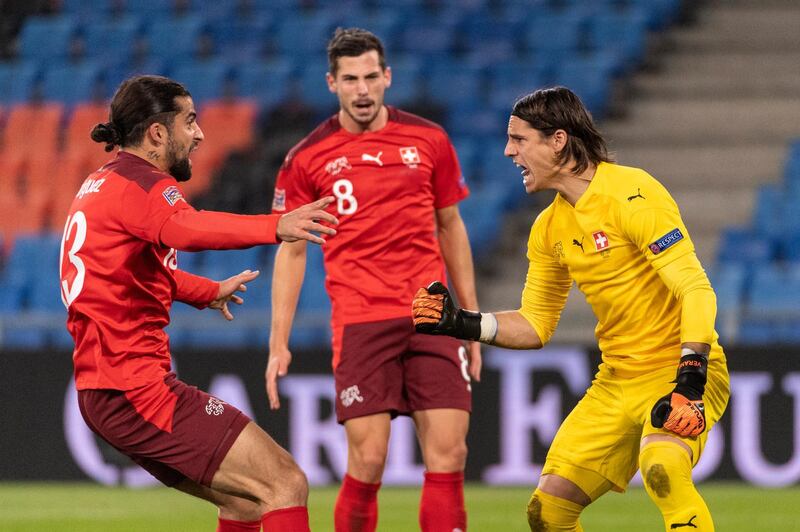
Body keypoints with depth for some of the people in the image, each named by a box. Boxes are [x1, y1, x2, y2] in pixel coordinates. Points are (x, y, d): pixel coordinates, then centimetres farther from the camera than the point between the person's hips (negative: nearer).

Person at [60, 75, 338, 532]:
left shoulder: (103, 183, 20)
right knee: (287, 486, -13)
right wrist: (275, 227, -53)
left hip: (103, 391, 11)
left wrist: (207, 292, 55)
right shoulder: (141, 185, -12)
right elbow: (187, 229, -38)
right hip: (137, 387, -11)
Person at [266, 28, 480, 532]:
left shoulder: (428, 140, 7)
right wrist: (279, 343, 3)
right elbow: (291, 251, 8)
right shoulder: (306, 159, 2)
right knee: (368, 460, -9)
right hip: (360, 321, -2)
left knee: (449, 454, -5)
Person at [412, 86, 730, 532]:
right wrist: (462, 324, 3)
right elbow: (535, 326, 18)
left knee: (661, 466, -37)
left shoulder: (631, 195, -16)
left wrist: (689, 381, -31)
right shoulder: (551, 228, 9)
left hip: (678, 368, -8)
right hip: (617, 382, 8)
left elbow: (695, 289, -22)